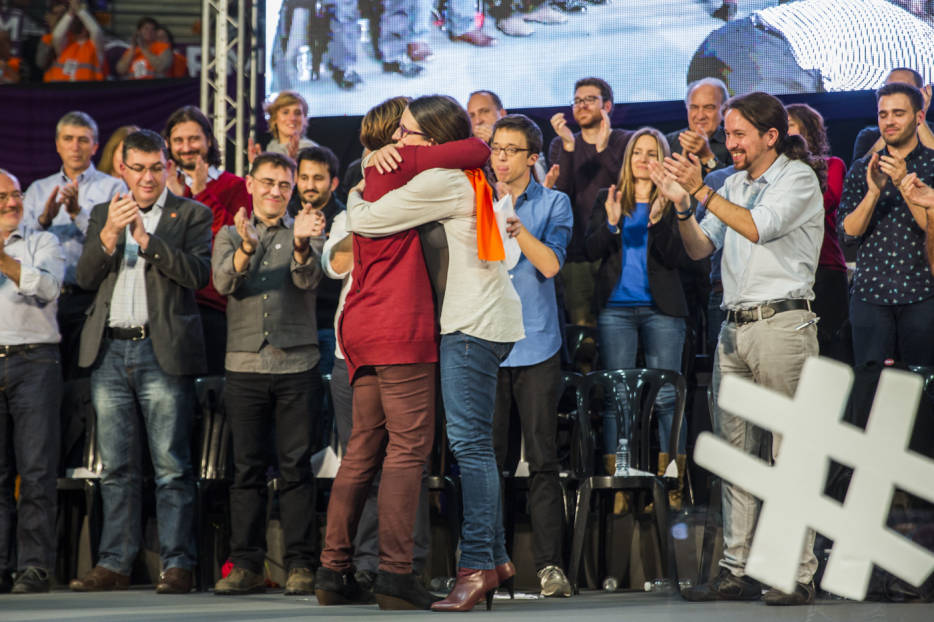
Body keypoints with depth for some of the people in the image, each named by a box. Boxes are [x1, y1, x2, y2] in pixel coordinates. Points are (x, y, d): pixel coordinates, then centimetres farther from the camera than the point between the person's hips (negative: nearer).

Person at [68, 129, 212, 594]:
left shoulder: (192, 214, 7)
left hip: (162, 351, -4)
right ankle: (114, 564, 9)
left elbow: (198, 274, -7)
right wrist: (109, 235, -9)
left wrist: (147, 239, -14)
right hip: (110, 351, 4)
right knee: (116, 467, 6)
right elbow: (86, 278, 7)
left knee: (172, 466, -5)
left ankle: (177, 564, -2)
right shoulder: (103, 215, 18)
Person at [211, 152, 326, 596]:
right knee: (247, 468, 2)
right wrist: (247, 247, -25)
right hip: (245, 364, 1)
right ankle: (245, 565, 5)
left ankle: (300, 564, 0)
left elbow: (308, 280, -9)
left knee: (296, 467, -2)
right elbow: (224, 282, -6)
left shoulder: (306, 233, 10)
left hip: (297, 364, -1)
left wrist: (301, 244, -29)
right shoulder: (229, 236, 13)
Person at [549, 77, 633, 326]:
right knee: (581, 326, -4)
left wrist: (604, 149, -21)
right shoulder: (561, 146, 15)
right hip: (576, 255, 2)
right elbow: (562, 193, -2)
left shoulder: (627, 142, 7)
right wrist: (568, 147, -13)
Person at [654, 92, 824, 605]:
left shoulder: (799, 178, -2)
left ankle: (798, 575, -6)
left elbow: (758, 227, -16)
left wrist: (701, 191, -15)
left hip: (782, 322, -7)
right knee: (735, 452, 6)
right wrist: (682, 206, -2)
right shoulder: (734, 186, 18)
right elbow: (699, 249, 15)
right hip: (734, 327, 7)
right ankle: (736, 570, 9)